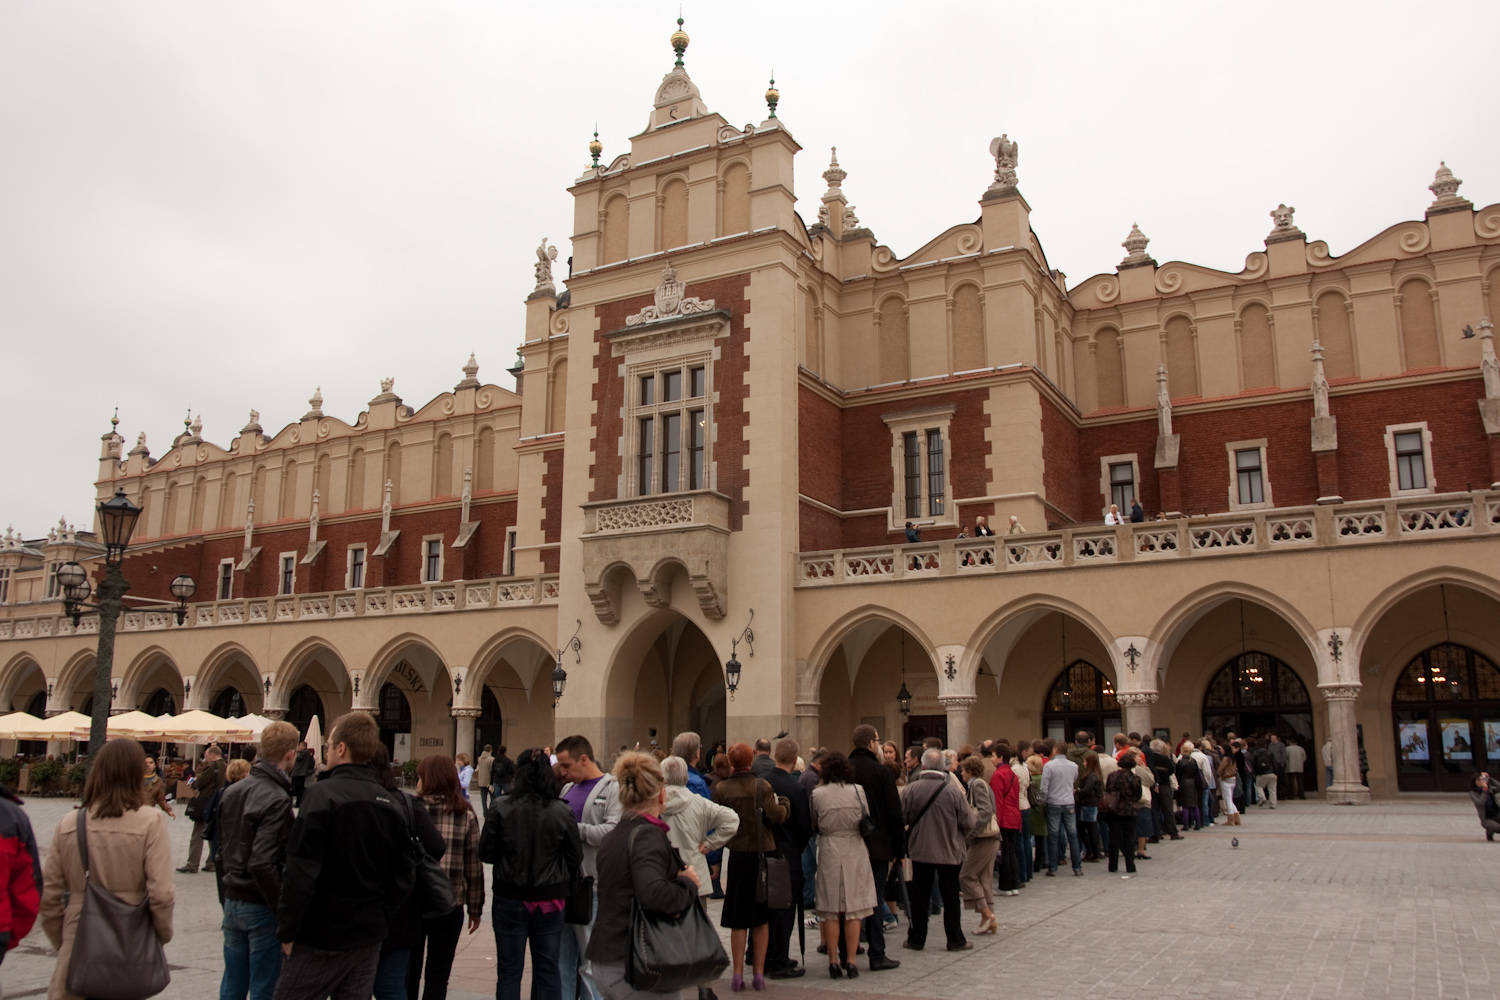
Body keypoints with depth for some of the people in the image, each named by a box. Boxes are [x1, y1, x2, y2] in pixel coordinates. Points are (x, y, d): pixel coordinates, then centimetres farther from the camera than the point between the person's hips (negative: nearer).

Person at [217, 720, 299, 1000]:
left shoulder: (231, 791, 6)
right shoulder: (277, 800, -20)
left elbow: (221, 846, 13)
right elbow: (262, 863, -26)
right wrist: (283, 909, -18)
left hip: (232, 901, 8)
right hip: (261, 906, -8)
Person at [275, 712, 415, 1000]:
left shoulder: (323, 795, -15)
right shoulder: (392, 803, 3)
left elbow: (300, 874, -18)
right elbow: (402, 879, 6)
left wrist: (287, 931, -9)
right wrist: (379, 918, 14)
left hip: (321, 936, -6)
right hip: (369, 938, 6)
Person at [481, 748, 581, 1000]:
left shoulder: (500, 808, -13)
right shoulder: (562, 812, -10)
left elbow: (486, 853, -7)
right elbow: (575, 859, -4)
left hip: (510, 898, -1)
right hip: (550, 900, 1)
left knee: (509, 972, 12)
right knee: (549, 970, 14)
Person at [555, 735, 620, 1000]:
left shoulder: (612, 789, -8)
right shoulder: (568, 789, 14)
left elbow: (612, 832, -21)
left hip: (591, 886, -7)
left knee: (591, 963, 1)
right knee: (562, 958, 14)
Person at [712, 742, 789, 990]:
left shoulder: (721, 788, -6)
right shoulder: (762, 785, -10)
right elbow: (774, 816, -13)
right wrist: (785, 805, 5)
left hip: (736, 856, 1)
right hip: (761, 855, 0)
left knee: (738, 919, 10)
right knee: (761, 918, 12)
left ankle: (738, 974, 11)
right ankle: (759, 972, 16)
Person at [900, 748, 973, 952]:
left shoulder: (910, 790, -12)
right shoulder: (953, 791, -14)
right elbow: (969, 823, -8)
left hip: (920, 850, 1)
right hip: (949, 851, -1)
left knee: (919, 897, 12)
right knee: (950, 897, 11)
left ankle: (916, 939, 20)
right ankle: (955, 940, 18)